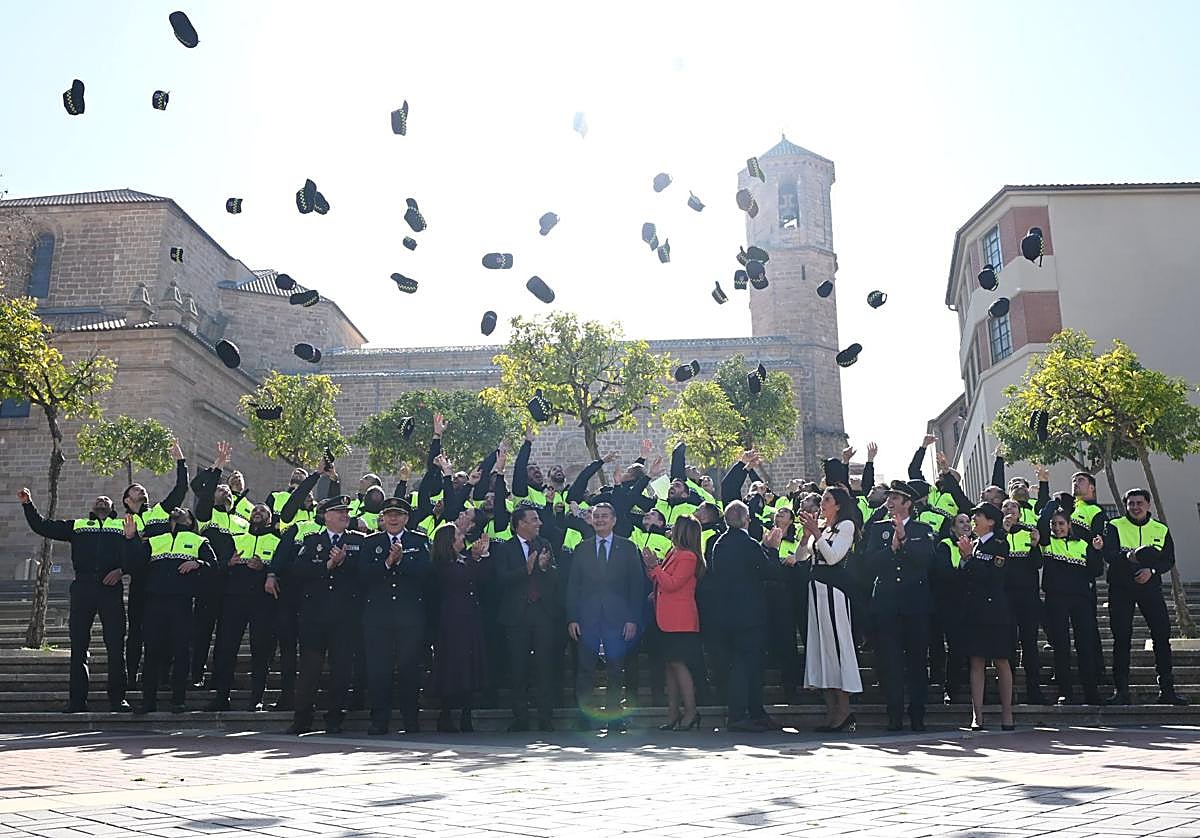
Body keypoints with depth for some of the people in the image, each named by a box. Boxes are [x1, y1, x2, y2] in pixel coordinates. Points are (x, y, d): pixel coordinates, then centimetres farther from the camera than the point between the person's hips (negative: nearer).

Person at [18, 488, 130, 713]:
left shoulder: (123, 526, 17)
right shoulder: (77, 525, 24)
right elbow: (41, 526, 21)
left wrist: (121, 570, -9)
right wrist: (28, 504, 11)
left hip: (111, 587, -2)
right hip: (82, 587, 2)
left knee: (116, 645, -5)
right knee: (78, 645, 1)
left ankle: (118, 698, 0)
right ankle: (77, 699, 7)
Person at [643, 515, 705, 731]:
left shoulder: (688, 557, -12)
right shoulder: (672, 553, 16)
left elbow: (672, 584, -19)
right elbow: (661, 581, 18)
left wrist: (654, 566, -14)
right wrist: (651, 565, 5)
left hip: (680, 621, -9)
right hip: (667, 621, 9)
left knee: (678, 663, -9)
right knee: (669, 665, 10)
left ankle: (691, 712, -3)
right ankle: (673, 713, 15)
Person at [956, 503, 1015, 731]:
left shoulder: (1000, 544, -4)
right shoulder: (973, 544, 13)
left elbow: (990, 576, -15)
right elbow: (963, 576, 9)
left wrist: (969, 556, -15)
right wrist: (964, 558, -7)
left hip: (995, 609, -5)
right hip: (973, 609, 5)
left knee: (1001, 661, 3)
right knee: (976, 662, 3)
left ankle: (1006, 713, 11)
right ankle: (977, 715, 5)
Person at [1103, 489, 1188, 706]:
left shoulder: (1161, 530, 13)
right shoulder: (1114, 527, 3)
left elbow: (1169, 560, 7)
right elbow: (1109, 554, -12)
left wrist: (1152, 570, -14)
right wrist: (1128, 555, -34)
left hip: (1150, 586, 2)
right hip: (1120, 587, -2)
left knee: (1162, 635, -4)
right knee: (1121, 637, -4)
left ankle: (1166, 690, 4)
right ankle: (1121, 691, 1)